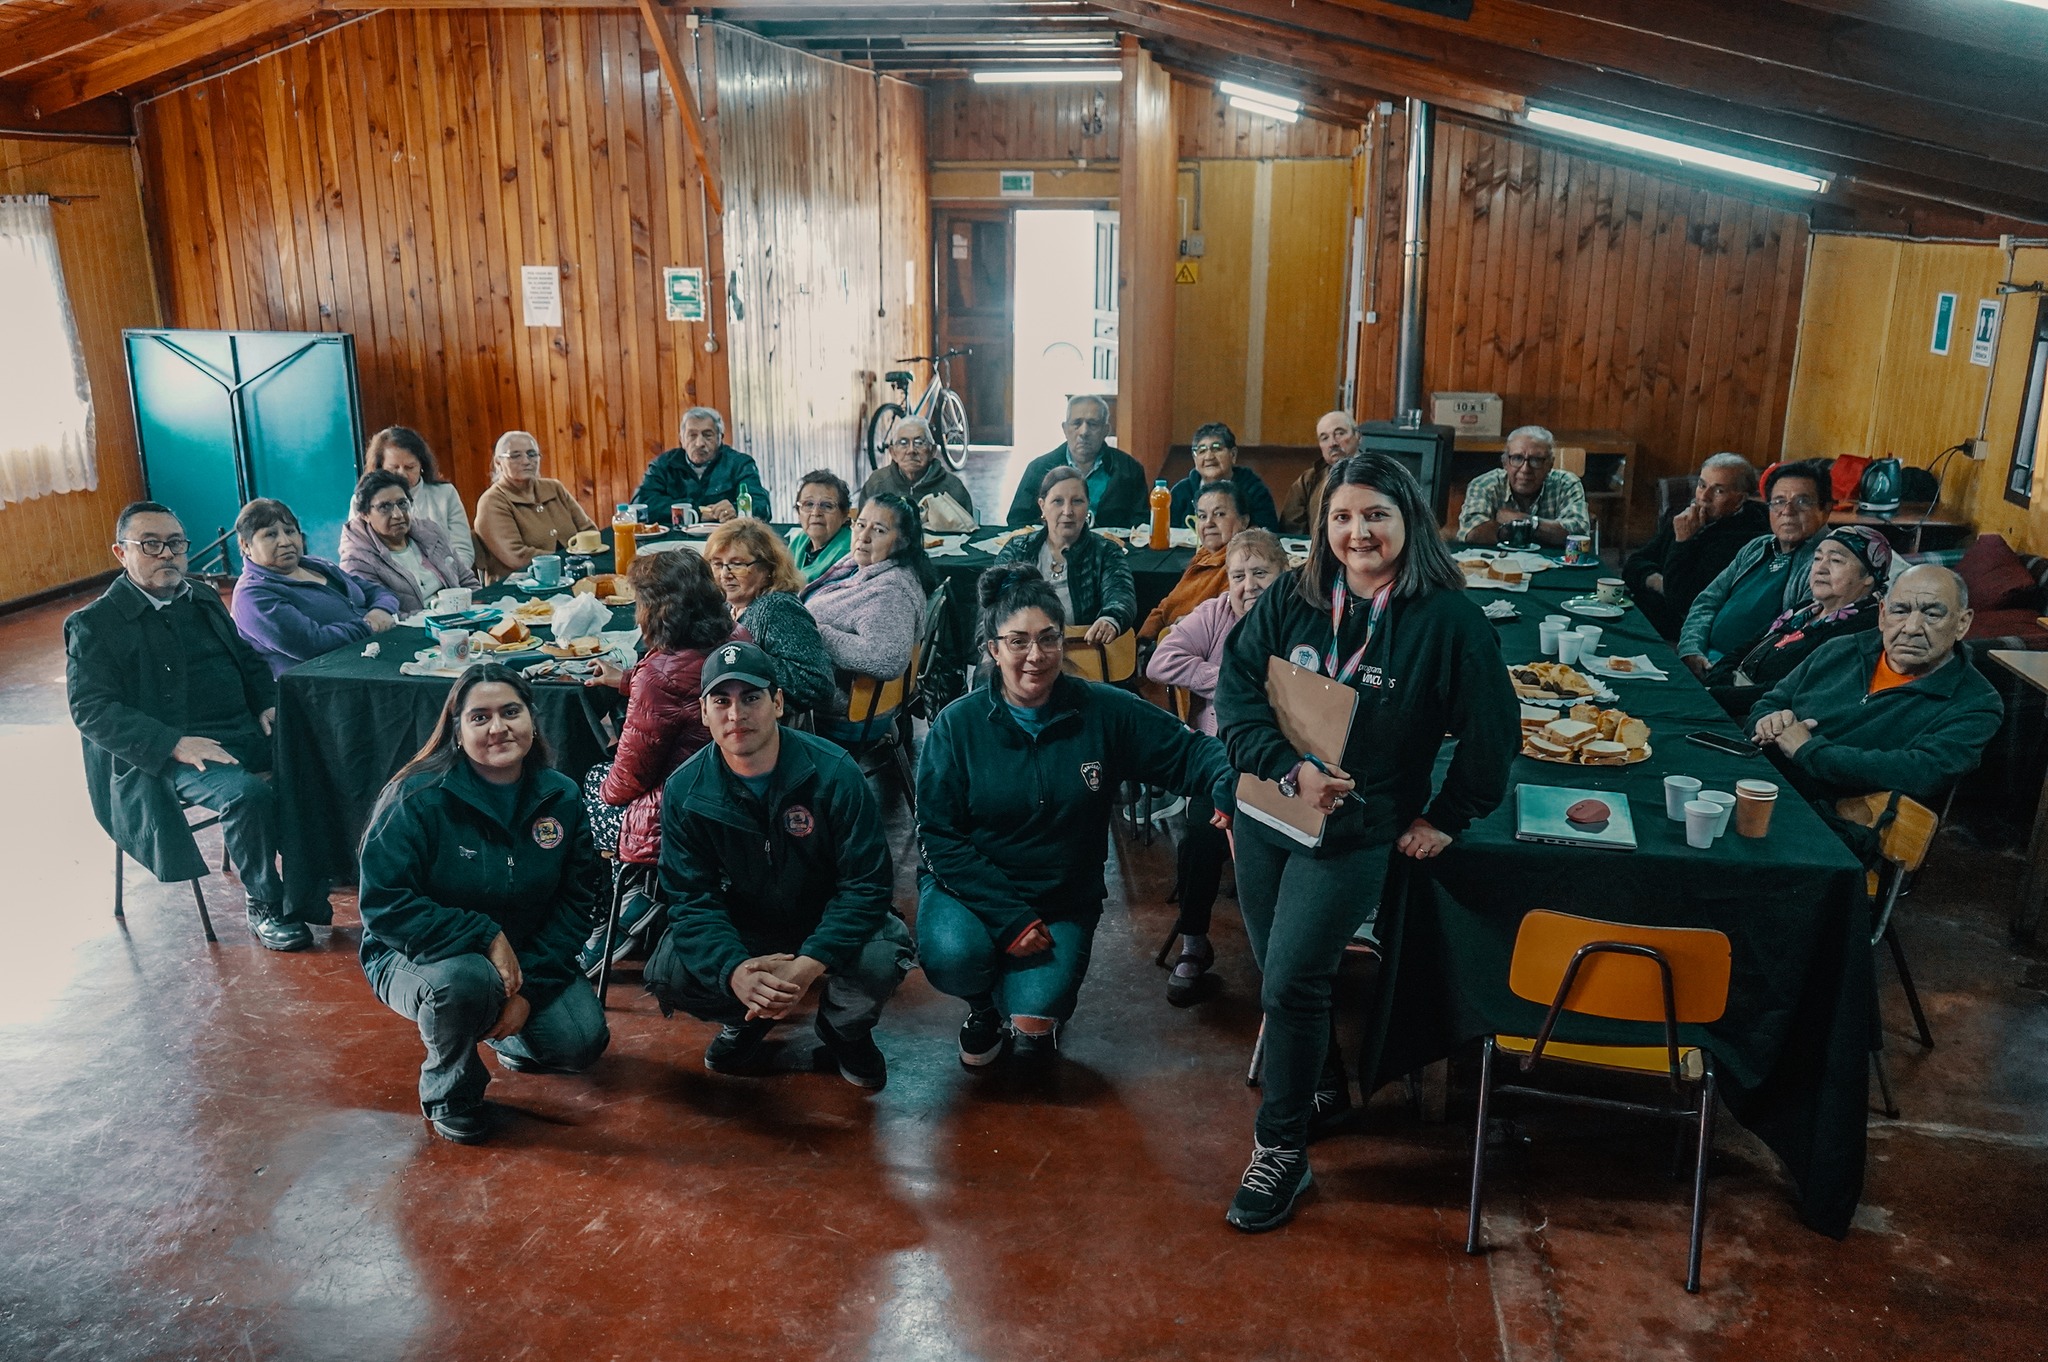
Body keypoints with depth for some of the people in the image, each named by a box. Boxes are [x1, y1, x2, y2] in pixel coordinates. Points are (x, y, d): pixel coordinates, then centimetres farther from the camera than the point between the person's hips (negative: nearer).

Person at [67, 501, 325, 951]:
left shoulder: (204, 599, 19)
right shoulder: (94, 624, -1)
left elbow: (249, 661, 28)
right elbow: (91, 710, -10)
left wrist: (268, 705, 6)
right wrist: (174, 744, -23)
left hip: (245, 733, 6)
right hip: (167, 757, -6)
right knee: (248, 794, -33)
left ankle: (305, 901, -10)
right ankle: (265, 908, -9)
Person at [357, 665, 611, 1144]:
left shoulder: (561, 798, -7)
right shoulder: (419, 798, -20)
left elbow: (576, 901, -5)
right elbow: (384, 906, -22)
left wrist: (530, 987, -16)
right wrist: (485, 936, -29)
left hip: (526, 959, 4)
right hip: (416, 957, -3)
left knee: (581, 1042, -17)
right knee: (466, 979, -37)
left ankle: (513, 1038, 21)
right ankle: (450, 1090, -4)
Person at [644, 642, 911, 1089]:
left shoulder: (834, 774, -22)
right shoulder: (684, 792, -14)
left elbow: (867, 884, -21)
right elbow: (691, 898, -15)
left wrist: (809, 964, -36)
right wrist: (734, 970, -37)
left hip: (827, 925, -2)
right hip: (740, 930, 2)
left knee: (884, 956, -32)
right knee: (666, 975, -24)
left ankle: (843, 1032, 6)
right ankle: (745, 1022, 12)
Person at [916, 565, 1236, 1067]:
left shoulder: (1105, 713, -8)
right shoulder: (957, 724, -10)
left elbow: (1187, 752, -7)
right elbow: (939, 835, -11)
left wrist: (1227, 783, -33)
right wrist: (1009, 917, -20)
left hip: (1063, 900, 0)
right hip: (971, 888, 0)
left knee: (1032, 1026, -21)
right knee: (953, 956, -32)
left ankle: (1031, 994, 20)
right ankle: (984, 1004, 8)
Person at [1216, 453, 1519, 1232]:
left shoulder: (1447, 619, -11)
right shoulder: (1290, 599, -3)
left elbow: (1491, 734, -3)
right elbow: (1235, 689, -8)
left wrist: (1446, 819, -2)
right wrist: (1288, 768, -21)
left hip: (1356, 833, -4)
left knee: (1291, 984, -9)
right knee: (1280, 974, 15)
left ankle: (1281, 1148, 9)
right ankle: (1324, 1092, 41)